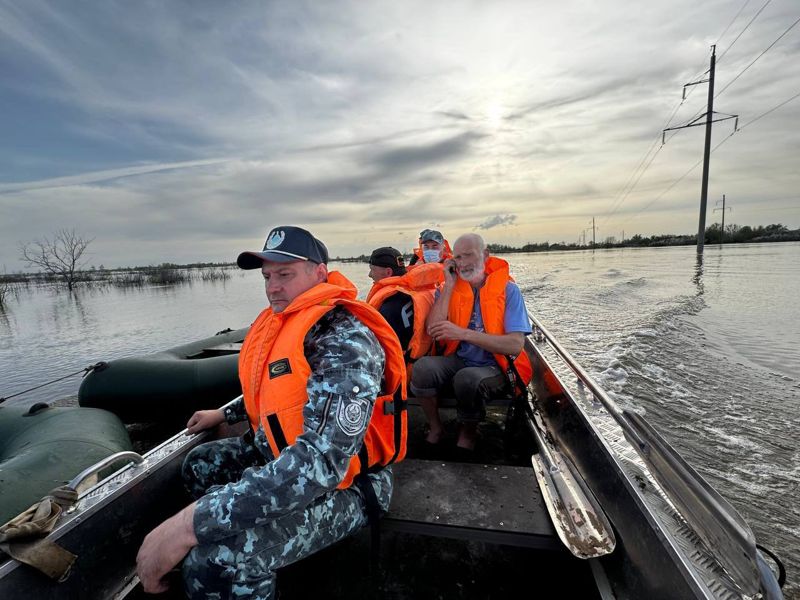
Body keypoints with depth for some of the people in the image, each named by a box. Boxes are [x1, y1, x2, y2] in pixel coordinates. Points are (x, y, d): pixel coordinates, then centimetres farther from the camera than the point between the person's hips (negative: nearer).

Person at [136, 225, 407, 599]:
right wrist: (224, 414, 27)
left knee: (215, 563, -25)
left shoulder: (343, 342, -30)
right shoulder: (282, 324, 1)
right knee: (200, 465, 18)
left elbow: (319, 461, -39)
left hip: (341, 483, -9)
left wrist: (190, 523, -37)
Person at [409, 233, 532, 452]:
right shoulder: (451, 287, 3)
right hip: (458, 360, 3)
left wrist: (463, 333, -25)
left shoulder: (507, 288, -6)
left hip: (494, 367, -2)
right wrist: (450, 285, -11)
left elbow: (516, 345, -17)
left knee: (468, 378, -35)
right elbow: (433, 331, -11)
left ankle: (468, 432, -1)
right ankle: (435, 428, 0)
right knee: (422, 367, -27)